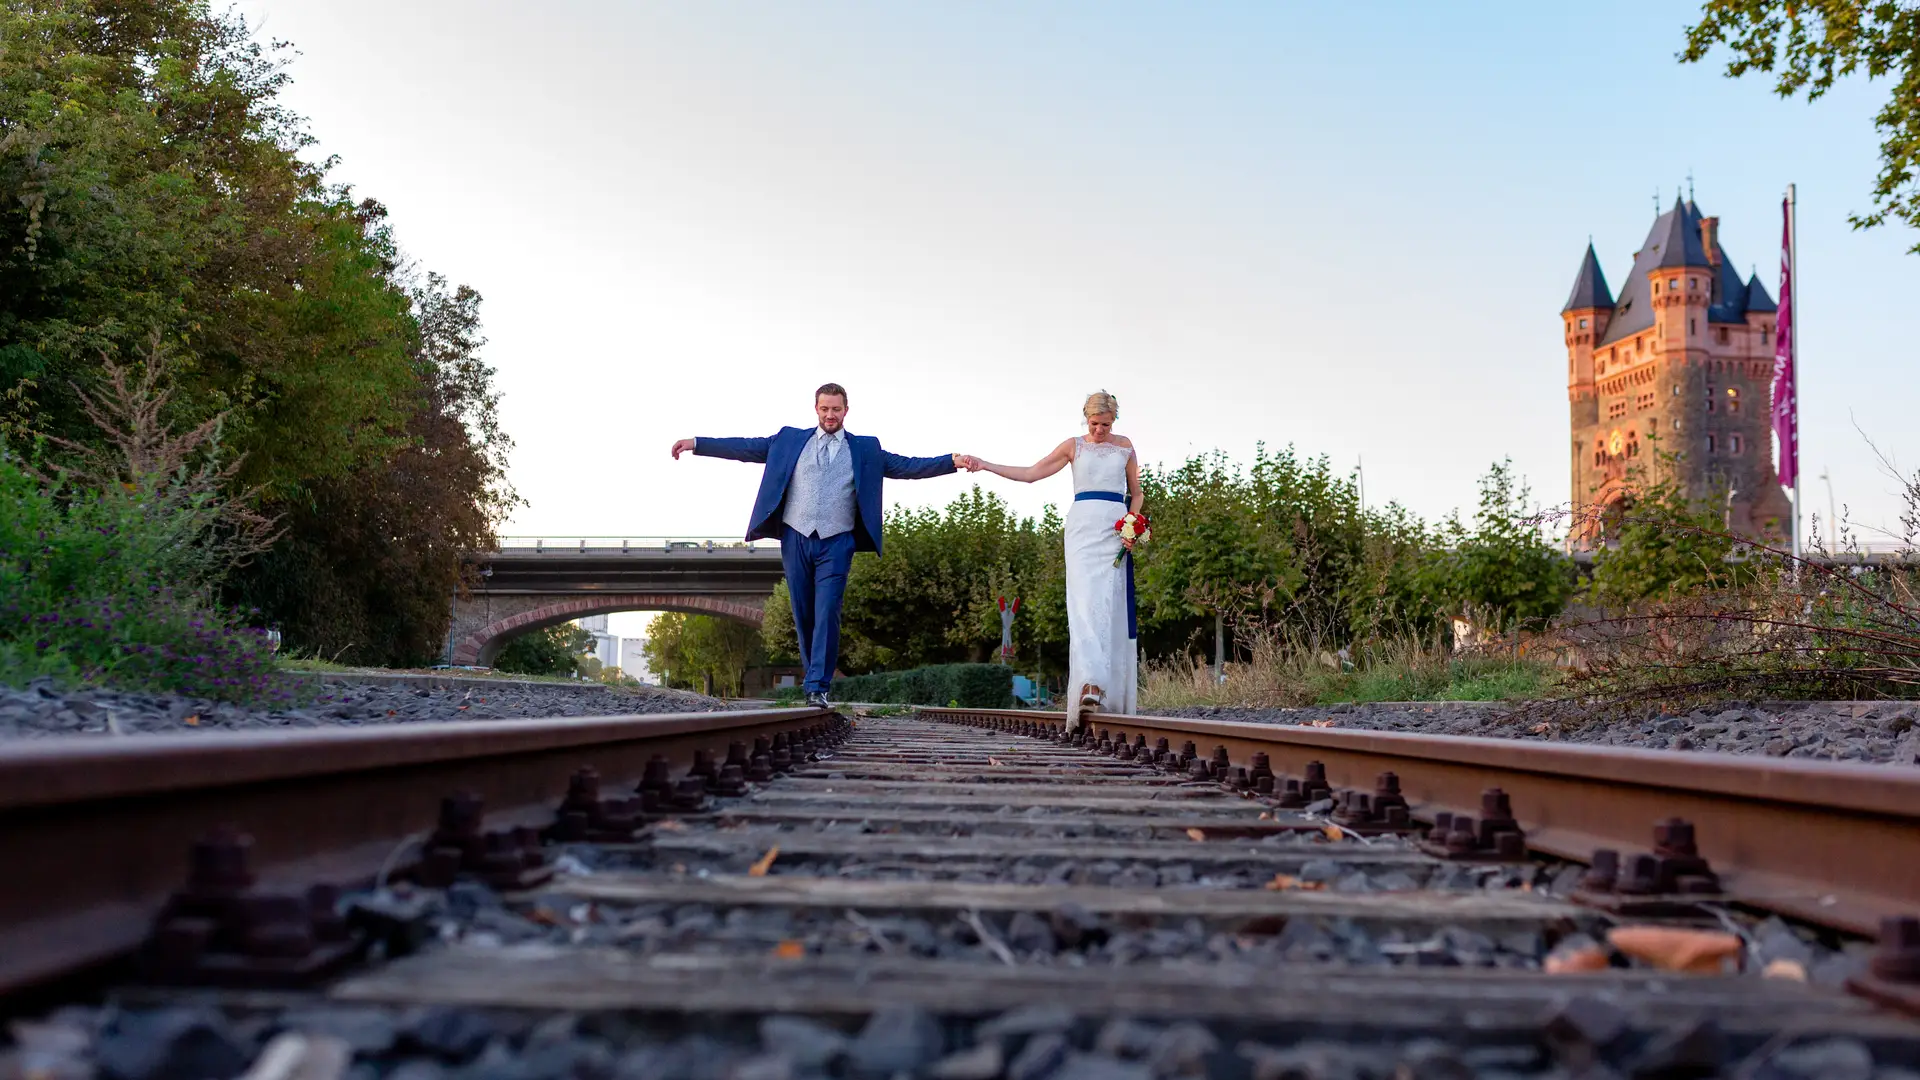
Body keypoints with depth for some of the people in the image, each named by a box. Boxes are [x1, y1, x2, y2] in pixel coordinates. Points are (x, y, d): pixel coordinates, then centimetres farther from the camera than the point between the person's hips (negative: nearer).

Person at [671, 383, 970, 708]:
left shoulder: (865, 449, 10)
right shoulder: (790, 440, 12)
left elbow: (907, 466, 4)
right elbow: (746, 448, 10)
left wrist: (952, 461, -8)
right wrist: (696, 444, 4)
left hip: (836, 544, -2)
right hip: (795, 539, 2)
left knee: (827, 615, -11)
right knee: (803, 616, 8)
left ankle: (818, 689, -10)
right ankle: (815, 677, 23)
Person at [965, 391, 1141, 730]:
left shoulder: (1124, 446, 13)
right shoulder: (1074, 446, 12)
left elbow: (1136, 492, 17)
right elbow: (1030, 473, 12)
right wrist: (985, 465, 5)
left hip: (1116, 530, 1)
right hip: (1082, 527, -1)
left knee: (1112, 608, -5)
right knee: (1084, 604, -16)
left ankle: (1111, 691, -1)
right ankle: (1090, 685, -29)